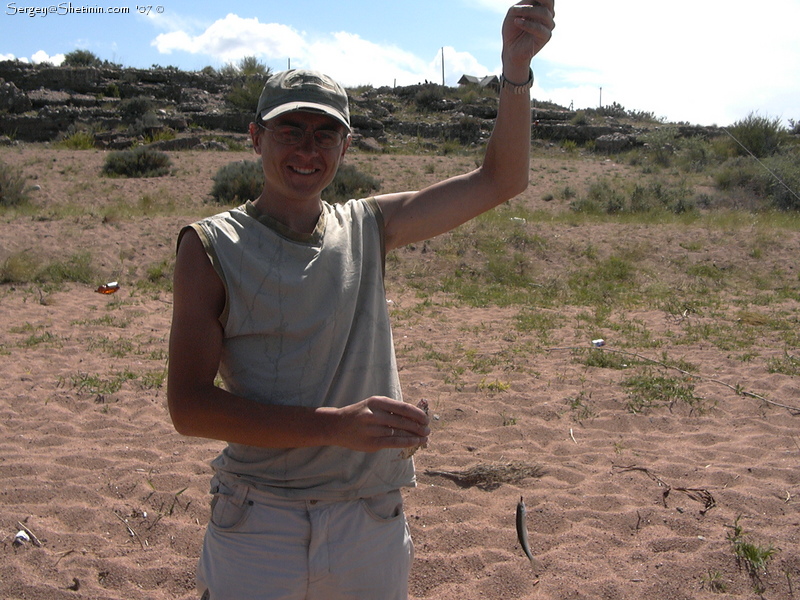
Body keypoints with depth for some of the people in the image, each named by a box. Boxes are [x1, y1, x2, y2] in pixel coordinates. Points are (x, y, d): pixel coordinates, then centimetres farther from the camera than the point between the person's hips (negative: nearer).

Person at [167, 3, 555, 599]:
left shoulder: (368, 229, 4)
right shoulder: (211, 247, -7)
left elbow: (501, 180, 4)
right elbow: (189, 405, -14)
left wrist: (516, 67, -9)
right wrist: (335, 424, -25)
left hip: (373, 525, 3)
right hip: (257, 526, -3)